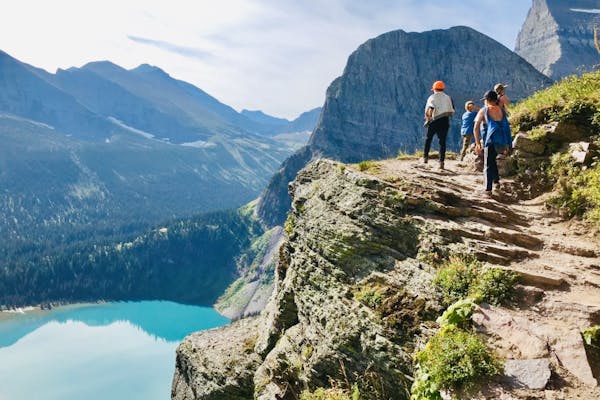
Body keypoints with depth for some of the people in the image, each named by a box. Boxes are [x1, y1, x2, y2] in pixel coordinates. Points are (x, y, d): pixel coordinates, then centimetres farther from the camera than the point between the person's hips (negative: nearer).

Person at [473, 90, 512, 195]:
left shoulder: (484, 110, 7)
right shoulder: (502, 110, 16)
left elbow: (476, 128, 3)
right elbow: (507, 126, 14)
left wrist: (477, 143, 7)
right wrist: (508, 144, 18)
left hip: (491, 140, -4)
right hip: (503, 141, 4)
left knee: (488, 165, 2)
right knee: (492, 159, 28)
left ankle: (488, 189, -6)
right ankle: (496, 180, 25)